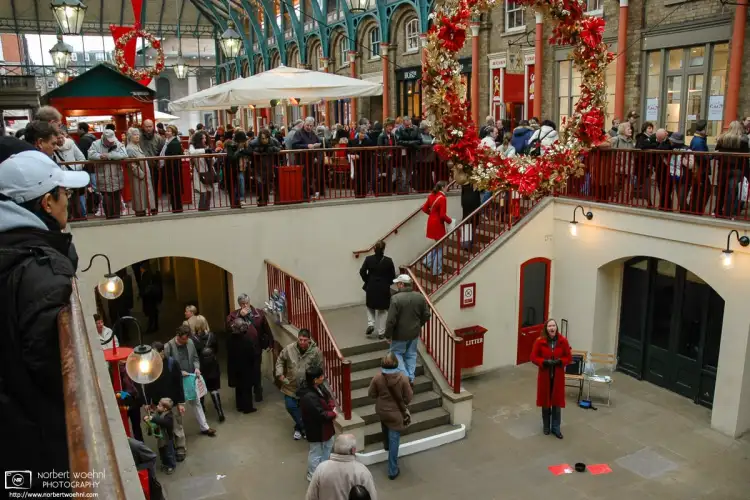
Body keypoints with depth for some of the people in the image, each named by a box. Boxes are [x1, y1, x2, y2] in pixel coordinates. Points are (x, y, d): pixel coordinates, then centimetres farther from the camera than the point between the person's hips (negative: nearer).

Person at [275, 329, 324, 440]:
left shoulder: (316, 351, -17)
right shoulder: (289, 349, -13)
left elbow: (320, 369, -7)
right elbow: (280, 360, 4)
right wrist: (280, 374, -7)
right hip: (291, 386, 2)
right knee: (290, 406, 5)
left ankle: (299, 428, 38)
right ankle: (304, 427, 27)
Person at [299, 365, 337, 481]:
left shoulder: (319, 386, -8)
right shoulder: (309, 397, -36)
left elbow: (328, 397, 6)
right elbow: (321, 415, -31)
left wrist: (333, 407, -14)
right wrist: (333, 414, -14)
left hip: (324, 426, 10)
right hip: (316, 428, -10)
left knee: (328, 445, 29)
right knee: (316, 452, 12)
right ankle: (313, 475, 35)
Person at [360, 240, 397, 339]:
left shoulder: (369, 259, -8)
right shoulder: (388, 261, -11)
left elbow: (362, 272, -8)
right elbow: (392, 276, -6)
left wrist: (368, 281, 8)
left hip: (371, 288, 1)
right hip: (384, 289, -1)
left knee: (370, 307, 25)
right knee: (382, 311, 12)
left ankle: (371, 324, 6)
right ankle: (381, 333, 14)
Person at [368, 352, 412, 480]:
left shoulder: (377, 377, -18)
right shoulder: (402, 377, -22)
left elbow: (371, 394, -6)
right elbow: (408, 397, -13)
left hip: (381, 410, 2)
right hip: (396, 412, -2)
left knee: (386, 429, 35)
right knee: (394, 440, 7)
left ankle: (386, 445, 62)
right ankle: (393, 471, 12)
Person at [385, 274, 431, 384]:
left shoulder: (396, 298, -22)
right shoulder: (420, 297, -4)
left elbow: (391, 320, -21)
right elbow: (427, 315, 4)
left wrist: (388, 335, -9)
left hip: (400, 334, -5)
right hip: (415, 333, 5)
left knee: (396, 353, 13)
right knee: (411, 354, 19)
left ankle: (405, 376, 3)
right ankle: (411, 378, 20)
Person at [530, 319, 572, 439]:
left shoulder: (563, 341, -6)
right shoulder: (539, 341, -8)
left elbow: (569, 358, 1)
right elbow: (533, 357, -4)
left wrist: (560, 361, -17)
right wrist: (544, 362, -19)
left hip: (558, 376, 0)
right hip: (544, 376, 0)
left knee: (557, 402, 5)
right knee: (545, 401, 10)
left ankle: (555, 428, 18)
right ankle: (546, 426, 28)